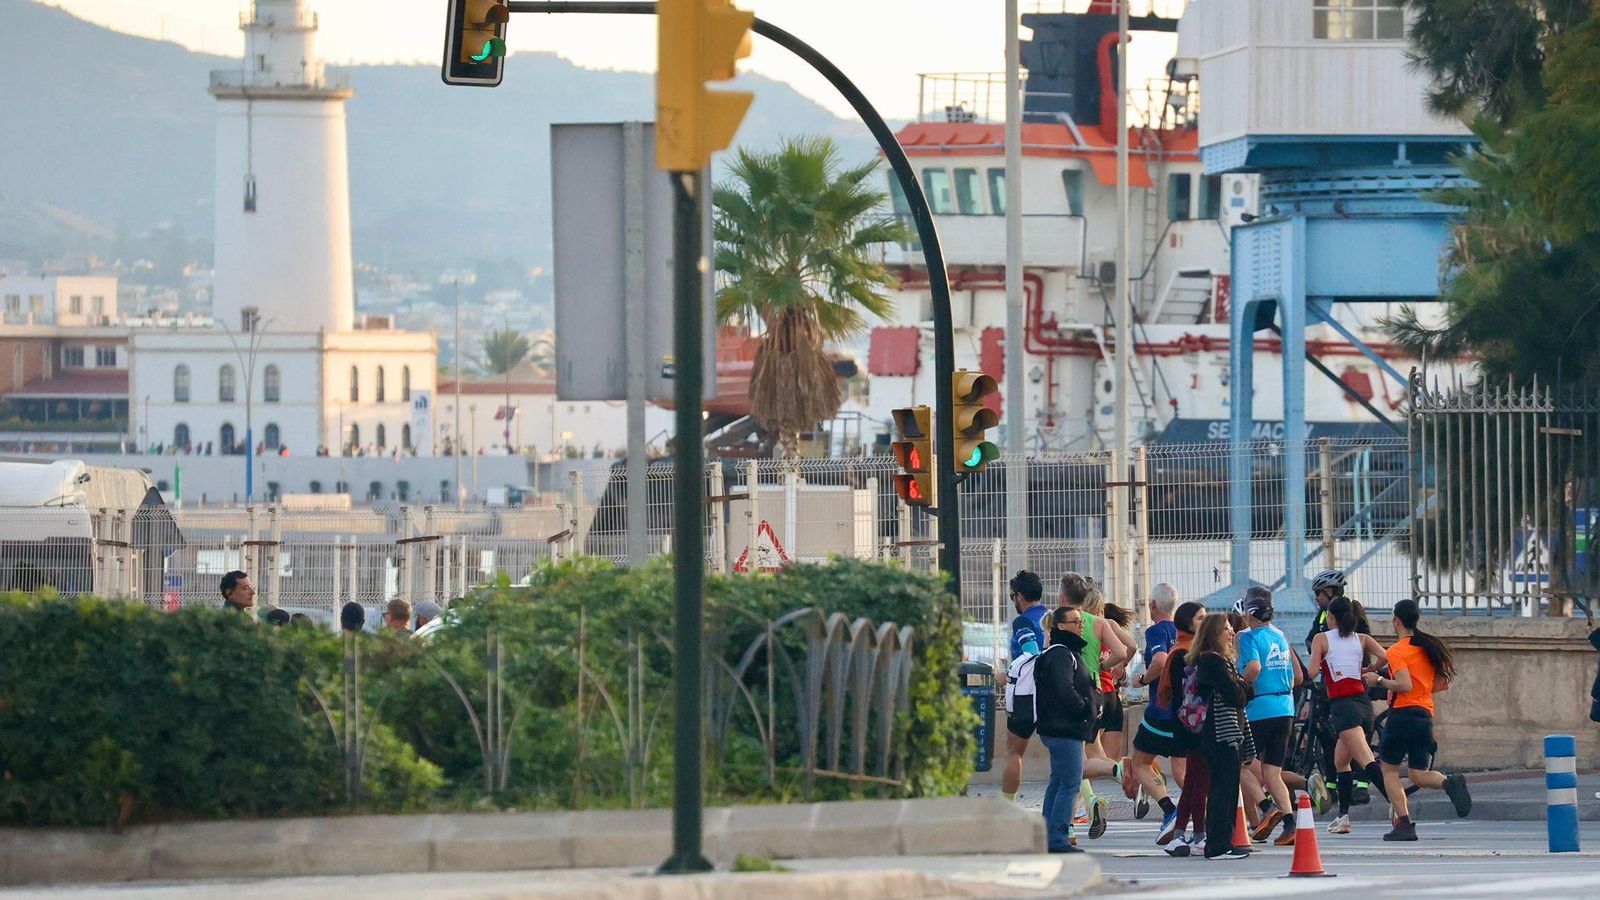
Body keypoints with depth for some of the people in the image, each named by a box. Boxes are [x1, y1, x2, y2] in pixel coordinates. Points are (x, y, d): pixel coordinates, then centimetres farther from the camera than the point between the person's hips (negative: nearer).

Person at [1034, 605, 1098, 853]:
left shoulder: (1069, 652, 19)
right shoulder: (1060, 654, -15)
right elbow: (1065, 690, -25)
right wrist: (1085, 710, -14)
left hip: (1061, 730, 11)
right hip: (1065, 730, -11)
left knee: (1058, 783, 16)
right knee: (1069, 784, -11)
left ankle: (1049, 837, 21)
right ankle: (1058, 839, -12)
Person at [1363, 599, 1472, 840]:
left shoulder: (1397, 651, -9)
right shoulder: (1429, 647, 13)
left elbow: (1405, 685, -21)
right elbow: (1444, 684, 16)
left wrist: (1379, 680, -8)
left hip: (1403, 712, -6)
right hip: (1426, 715, 6)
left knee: (1389, 770, 8)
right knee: (1419, 775, 9)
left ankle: (1404, 823, -2)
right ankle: (1450, 783, -23)